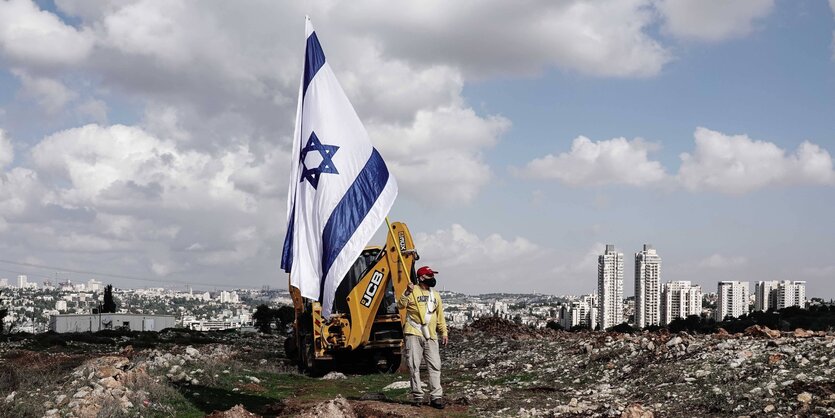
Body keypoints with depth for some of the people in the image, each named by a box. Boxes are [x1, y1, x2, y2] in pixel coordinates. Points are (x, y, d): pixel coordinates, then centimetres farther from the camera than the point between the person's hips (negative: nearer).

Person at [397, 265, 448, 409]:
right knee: (414, 366, -3)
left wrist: (444, 333, 16)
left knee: (435, 366, -2)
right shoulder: (412, 291, 0)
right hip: (414, 334, -4)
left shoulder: (435, 295, 18)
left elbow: (440, 316, 22)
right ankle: (417, 396, 4)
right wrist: (407, 293, -28)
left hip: (431, 336, 5)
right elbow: (400, 305, -14)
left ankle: (436, 397, 0)